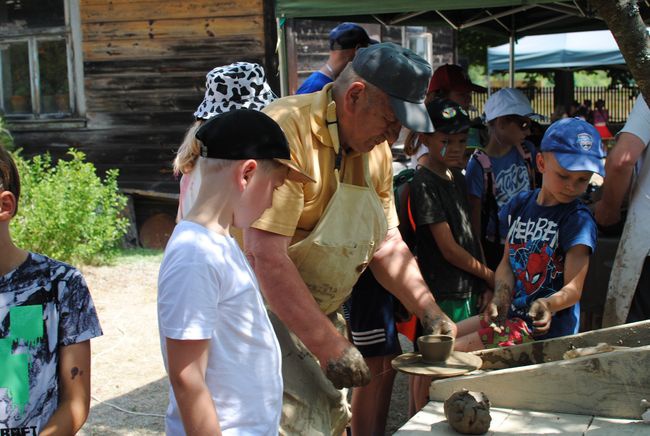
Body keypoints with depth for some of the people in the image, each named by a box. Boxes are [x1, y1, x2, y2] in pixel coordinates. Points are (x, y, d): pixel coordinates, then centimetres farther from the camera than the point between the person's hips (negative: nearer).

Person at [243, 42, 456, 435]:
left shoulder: (376, 150, 4)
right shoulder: (289, 132, -25)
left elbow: (386, 242, 12)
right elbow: (265, 255, -30)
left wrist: (429, 310, 0)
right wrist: (329, 346, -28)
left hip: (318, 313, 9)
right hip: (267, 310, -8)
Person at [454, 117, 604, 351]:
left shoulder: (578, 220, -13)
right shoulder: (520, 204, 7)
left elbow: (574, 288, -18)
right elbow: (507, 262, 9)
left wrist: (548, 305, -39)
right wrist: (501, 298, -10)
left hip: (545, 327, -7)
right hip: (511, 315, 7)